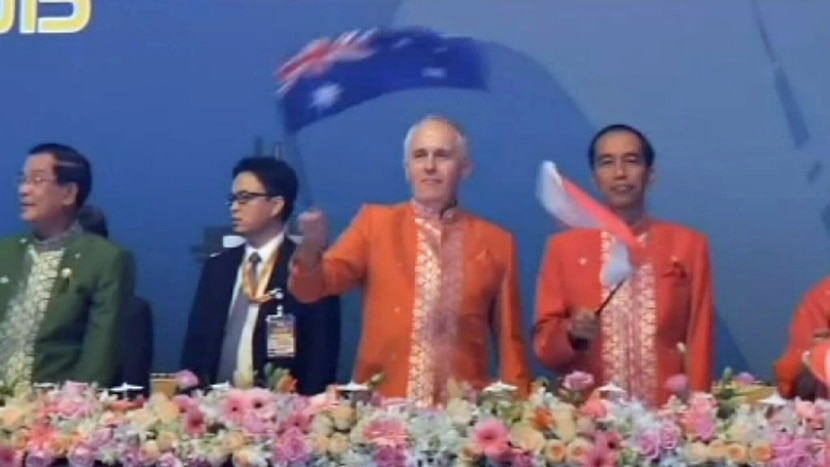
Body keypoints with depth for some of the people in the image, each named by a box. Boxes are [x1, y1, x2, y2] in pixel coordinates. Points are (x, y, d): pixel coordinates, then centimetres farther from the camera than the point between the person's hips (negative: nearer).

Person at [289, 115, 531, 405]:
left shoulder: (497, 242, 8)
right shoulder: (374, 222, 7)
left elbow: (510, 340, 11)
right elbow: (311, 288, -1)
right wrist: (311, 249, -21)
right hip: (380, 405, 0)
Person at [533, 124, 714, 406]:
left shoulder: (688, 245, 5)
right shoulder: (564, 247, 5)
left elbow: (699, 340, 4)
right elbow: (544, 343, 5)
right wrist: (572, 333, -14)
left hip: (667, 414, 0)